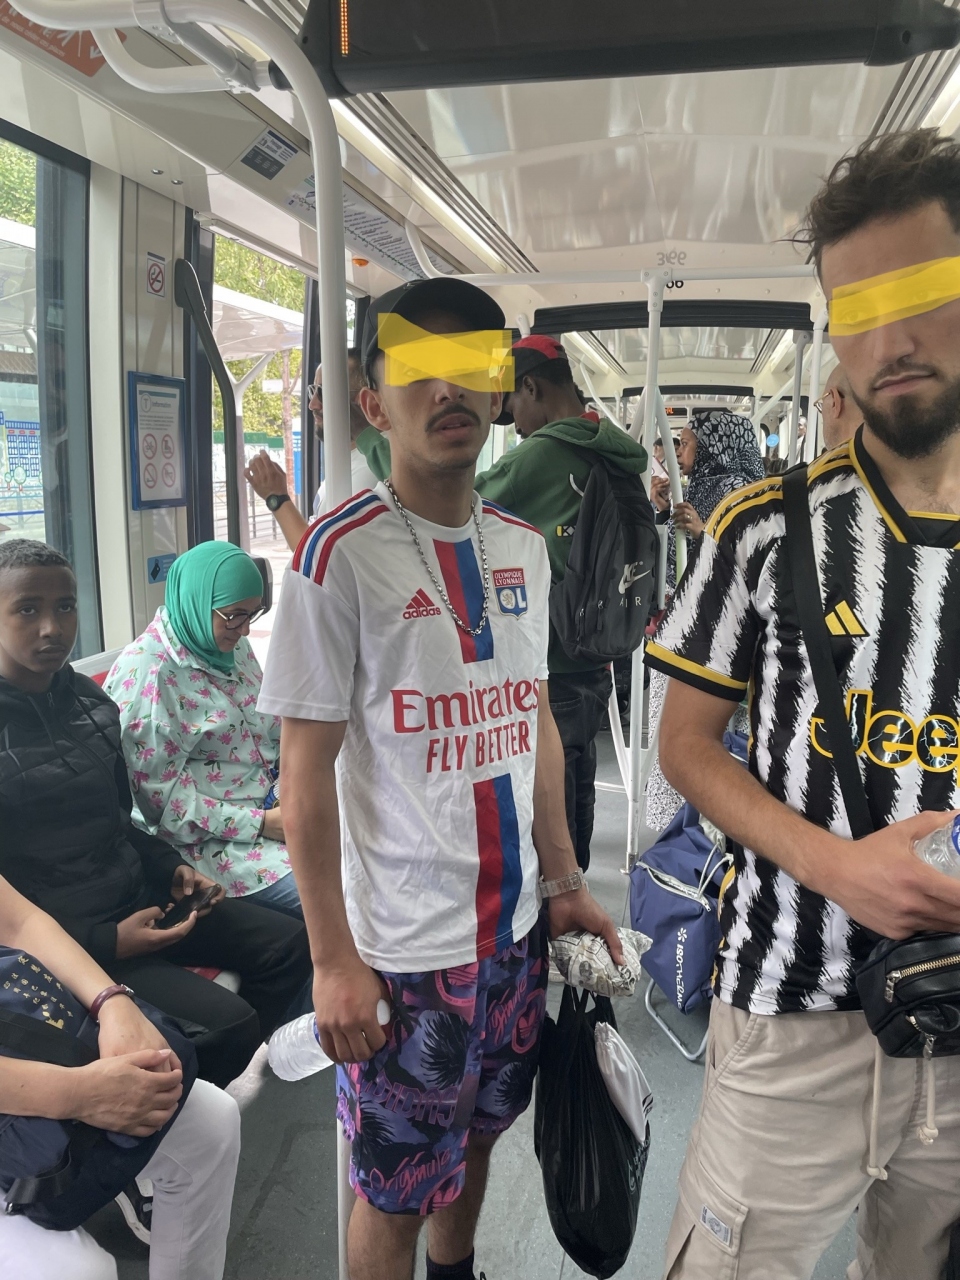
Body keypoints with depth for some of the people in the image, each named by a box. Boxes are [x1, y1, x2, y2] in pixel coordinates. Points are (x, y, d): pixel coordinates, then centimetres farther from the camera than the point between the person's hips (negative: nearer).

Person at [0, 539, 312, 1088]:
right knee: (229, 1022, -18)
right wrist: (106, 941, -21)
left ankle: (217, 1078, 21)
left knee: (291, 945, 6)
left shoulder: (89, 700, 5)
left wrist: (170, 868, 0)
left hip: (138, 898, 8)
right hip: (69, 940, -8)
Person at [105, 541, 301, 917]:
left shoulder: (231, 645, 6)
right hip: (213, 837, -7)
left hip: (268, 806, 8)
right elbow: (160, 794, -17)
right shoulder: (147, 671, -16)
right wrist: (259, 824, -18)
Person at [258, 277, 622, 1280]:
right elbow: (306, 773, -14)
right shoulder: (342, 552, -15)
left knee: (477, 1135, 26)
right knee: (396, 1191, 13)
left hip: (514, 927, 6)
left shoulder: (522, 546, 4)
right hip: (404, 947, -6)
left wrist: (564, 882, 11)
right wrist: (333, 959, -13)